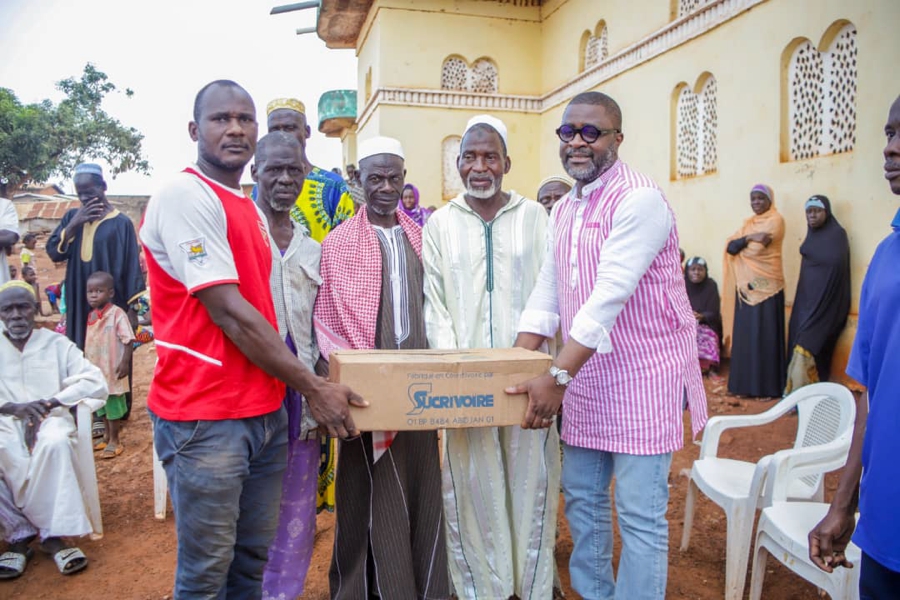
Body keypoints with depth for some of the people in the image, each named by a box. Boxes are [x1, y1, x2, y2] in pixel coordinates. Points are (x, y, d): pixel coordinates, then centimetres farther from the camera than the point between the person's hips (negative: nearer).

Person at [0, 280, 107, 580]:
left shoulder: (57, 344, 10)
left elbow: (96, 383, -1)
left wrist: (49, 403, -14)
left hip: (49, 418, -1)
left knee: (55, 443, -36)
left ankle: (52, 533, -26)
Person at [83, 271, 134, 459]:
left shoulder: (117, 314, -16)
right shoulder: (91, 316, 7)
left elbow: (128, 340, -18)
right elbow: (88, 342, 15)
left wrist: (125, 362, -22)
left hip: (112, 370, -7)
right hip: (95, 370, 7)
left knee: (113, 406, 3)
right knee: (101, 405, 18)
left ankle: (114, 441, 15)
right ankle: (107, 436, 34)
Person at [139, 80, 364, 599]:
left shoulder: (252, 211, 14)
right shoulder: (185, 196, -12)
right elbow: (228, 312, -18)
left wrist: (290, 387, 11)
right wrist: (313, 387, -15)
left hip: (266, 411, 8)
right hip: (205, 416, -8)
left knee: (254, 558, 17)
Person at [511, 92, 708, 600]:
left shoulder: (639, 199, -16)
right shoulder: (563, 210, 11)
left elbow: (611, 295, -24)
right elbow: (549, 292, 10)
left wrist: (558, 378, -27)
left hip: (641, 374, -8)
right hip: (584, 375, 8)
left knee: (640, 515, 0)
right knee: (582, 499, 18)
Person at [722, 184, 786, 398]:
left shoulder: (775, 220, -4)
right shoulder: (748, 223, 18)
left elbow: (757, 249, -16)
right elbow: (730, 248, 2)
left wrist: (741, 244, -1)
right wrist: (749, 238, -13)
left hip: (766, 285, -7)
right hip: (746, 285, 7)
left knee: (764, 334, -5)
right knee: (744, 333, 6)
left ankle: (768, 386, 0)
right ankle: (746, 383, 12)